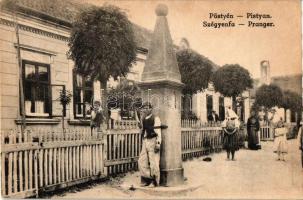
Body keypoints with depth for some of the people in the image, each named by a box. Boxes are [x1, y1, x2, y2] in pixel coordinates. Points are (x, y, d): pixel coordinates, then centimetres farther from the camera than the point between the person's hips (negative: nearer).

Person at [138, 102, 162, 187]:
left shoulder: (155, 119, -8)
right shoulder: (143, 119, 12)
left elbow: (158, 132, -11)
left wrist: (158, 143, -17)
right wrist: (143, 143, 16)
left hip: (152, 141, -7)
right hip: (145, 142, 7)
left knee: (153, 162, -1)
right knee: (142, 161, 7)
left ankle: (154, 181, 14)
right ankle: (146, 179, 21)